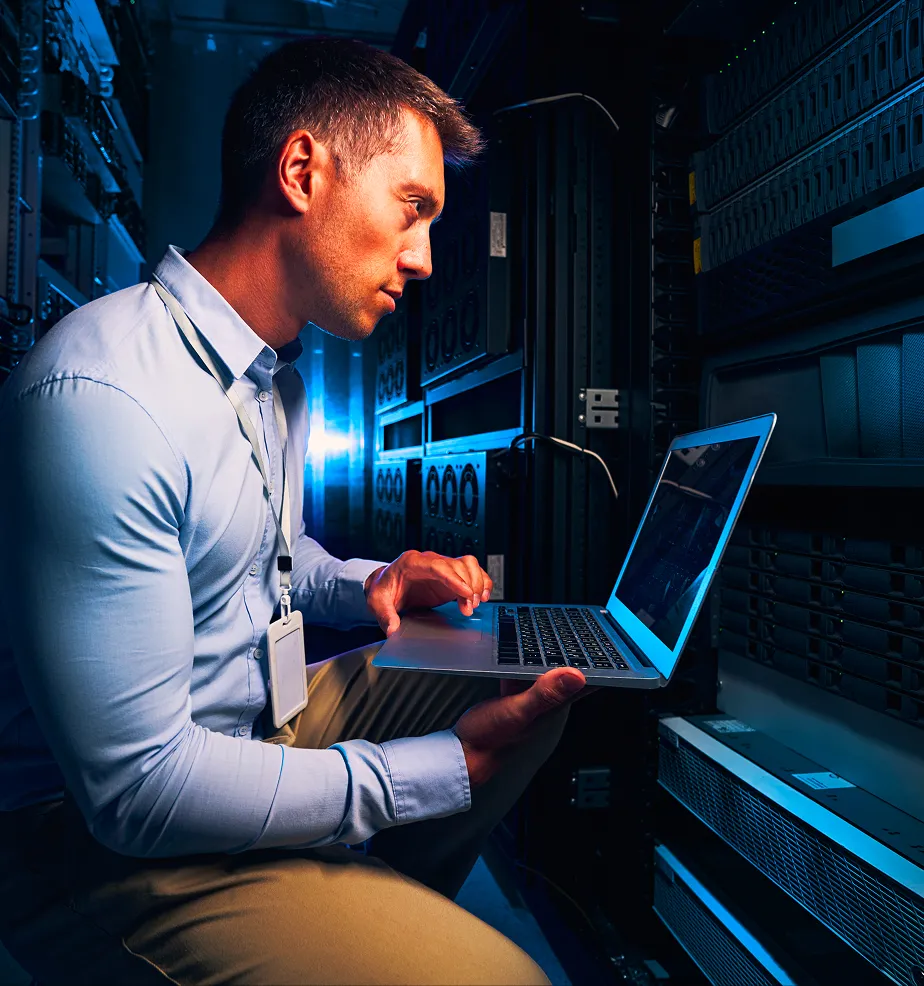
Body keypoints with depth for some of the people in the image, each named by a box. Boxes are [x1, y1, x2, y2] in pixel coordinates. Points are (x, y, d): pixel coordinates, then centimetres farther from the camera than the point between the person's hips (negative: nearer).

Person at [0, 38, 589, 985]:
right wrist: (445, 768, -23)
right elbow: (137, 788, -27)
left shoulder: (279, 374, 5)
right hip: (105, 839, -8)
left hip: (263, 720, 9)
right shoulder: (101, 398, -28)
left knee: (537, 686, 8)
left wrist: (367, 588, -3)